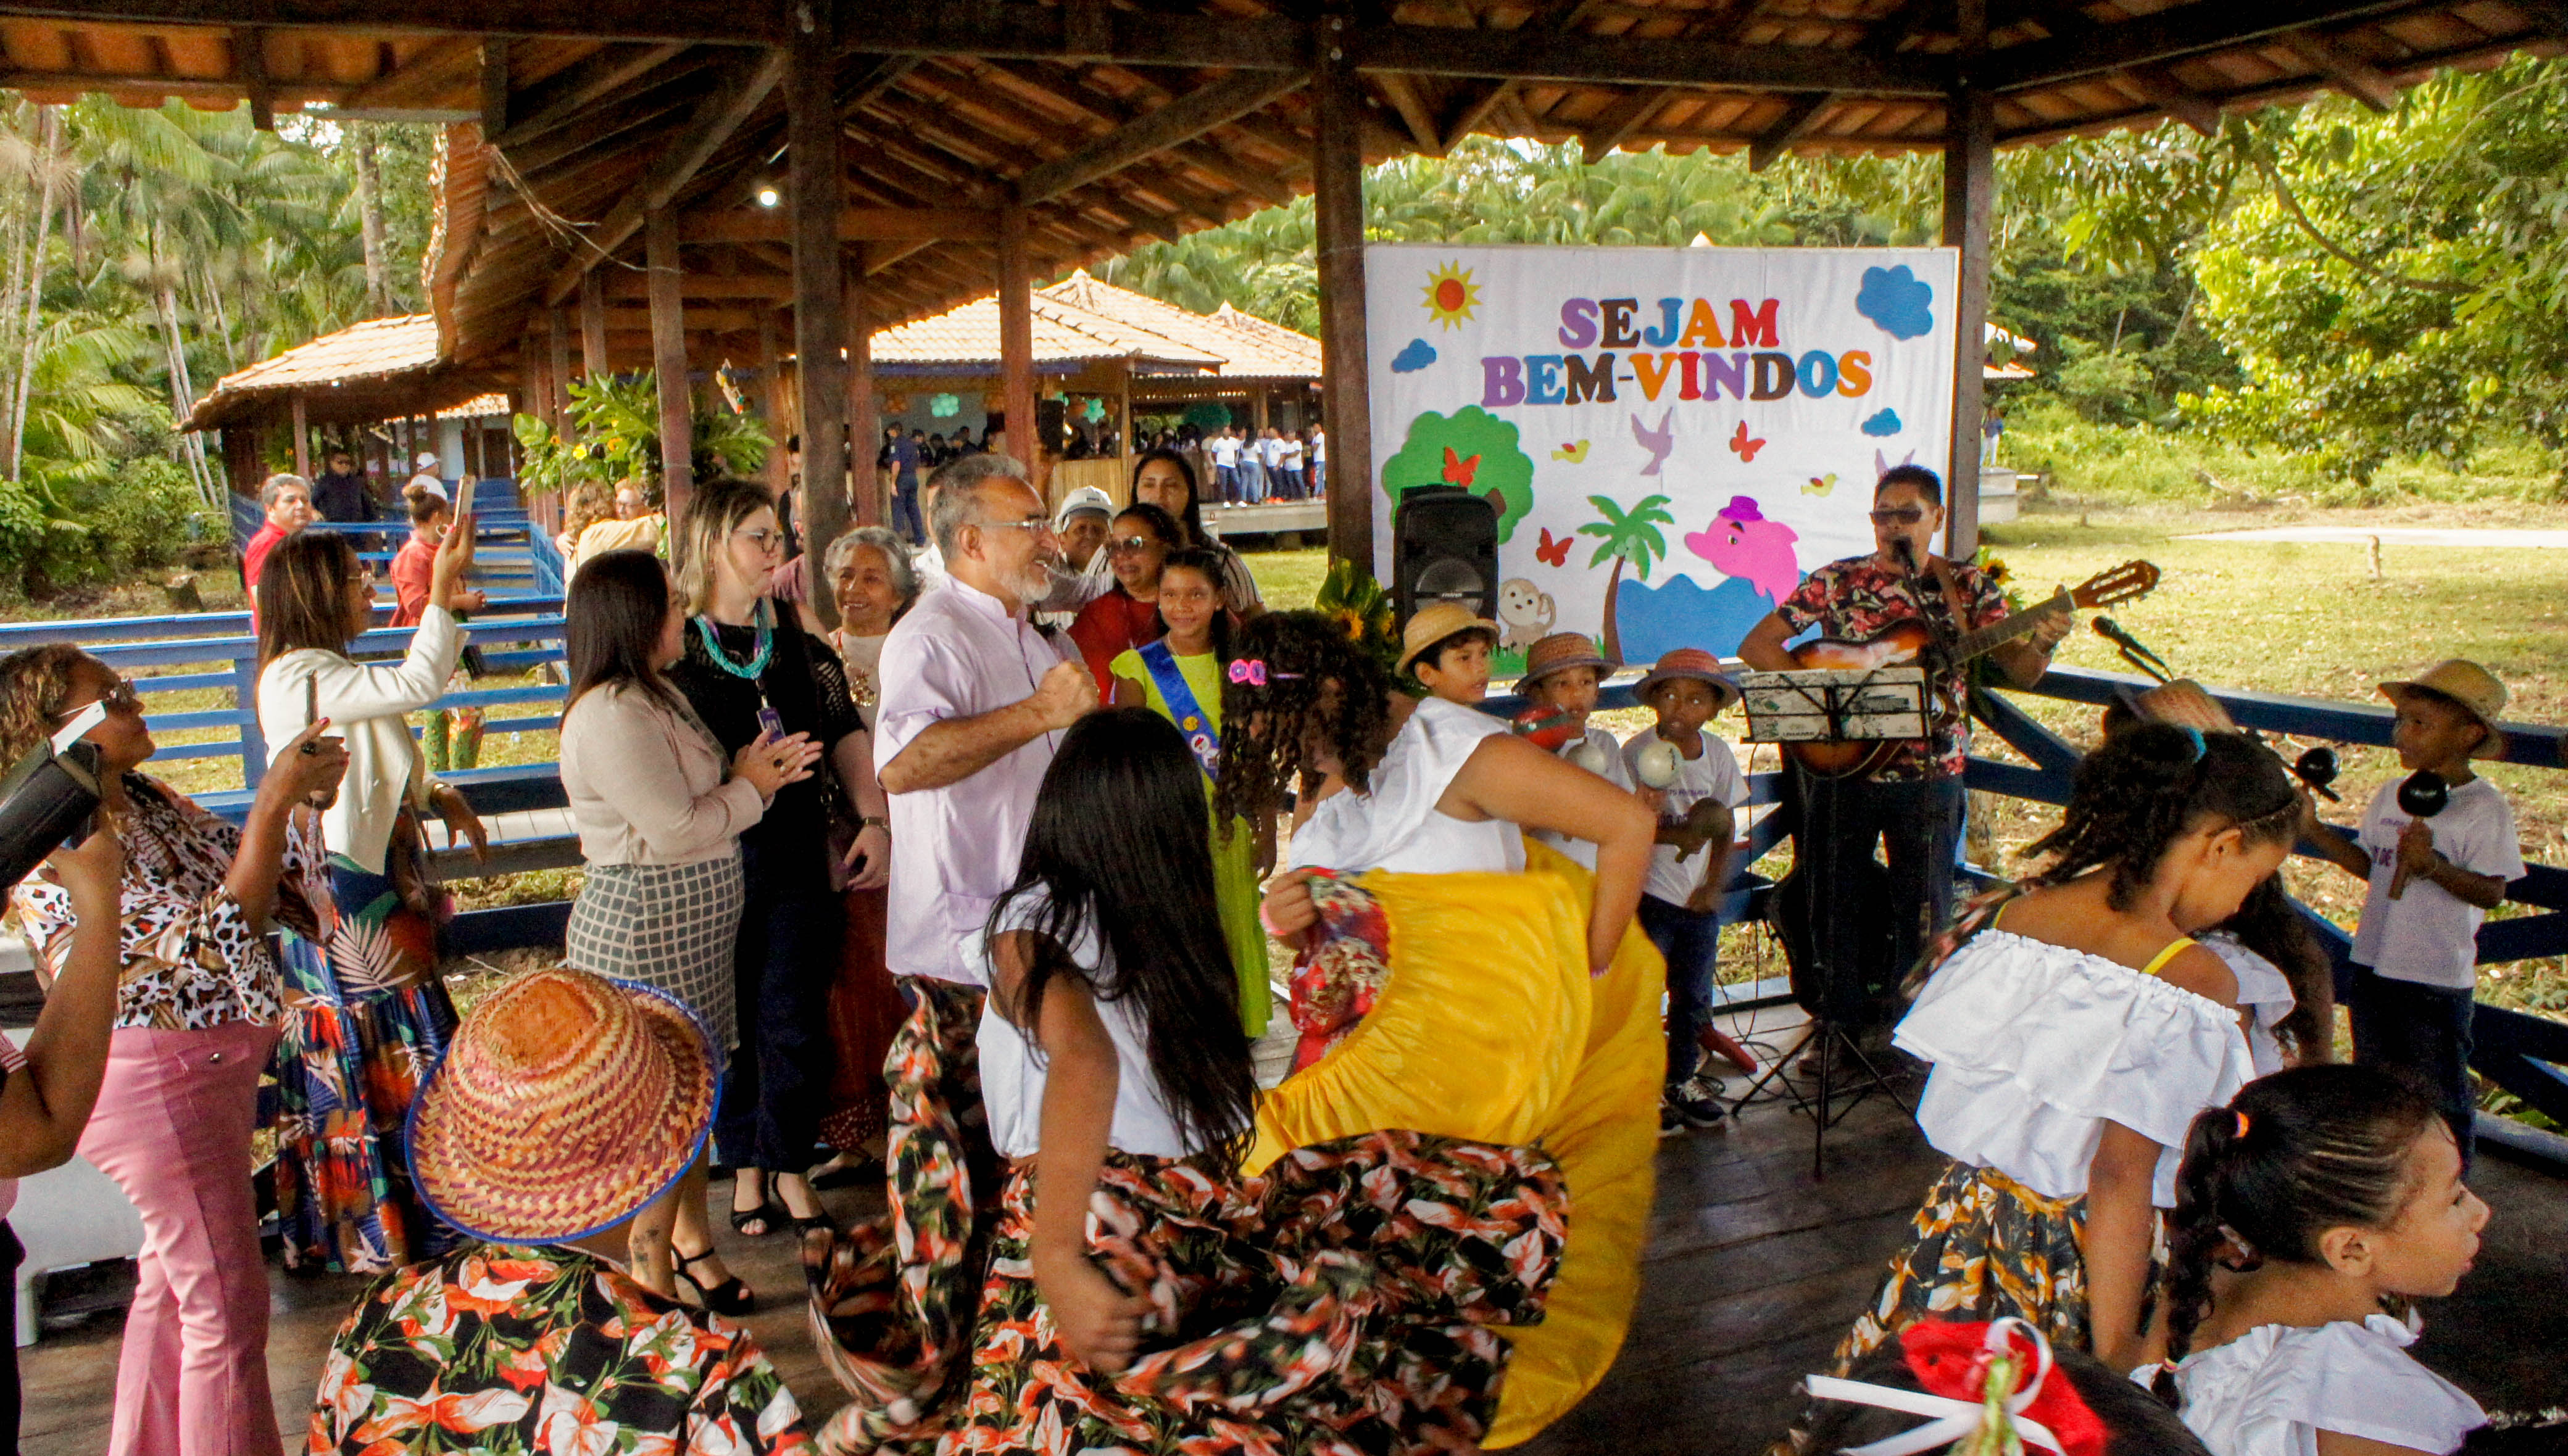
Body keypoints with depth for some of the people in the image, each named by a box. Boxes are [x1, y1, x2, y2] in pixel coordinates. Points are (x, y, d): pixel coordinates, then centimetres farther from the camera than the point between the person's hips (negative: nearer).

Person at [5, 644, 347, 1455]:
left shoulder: (146, 801, 3)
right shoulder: (67, 850, -23)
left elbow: (249, 863, 10)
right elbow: (219, 934, -28)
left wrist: (305, 794, -8)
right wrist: (276, 799, -30)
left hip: (207, 1068, 10)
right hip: (158, 1083, -10)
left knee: (175, 1281, 24)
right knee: (227, 1305, 0)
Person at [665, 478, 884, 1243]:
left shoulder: (796, 641, 9)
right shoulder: (673, 646, -3)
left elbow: (845, 732, 10)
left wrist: (873, 820, 1)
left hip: (799, 857, 3)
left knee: (794, 1021, 4)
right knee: (730, 1022, 7)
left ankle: (790, 1165, 21)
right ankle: (746, 1167, 25)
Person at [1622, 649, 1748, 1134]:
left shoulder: (1717, 753, 2)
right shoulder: (1638, 752, -11)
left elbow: (1726, 825, 6)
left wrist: (1715, 884, -5)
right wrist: (1678, 833, -29)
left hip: (1699, 898, 5)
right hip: (1649, 893, -4)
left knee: (1694, 994, 13)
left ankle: (1682, 1079, 29)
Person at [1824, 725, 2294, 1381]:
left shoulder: (2005, 914, -1)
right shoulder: (2196, 979, -17)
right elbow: (2120, 1177, -21)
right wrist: (2116, 1353, -16)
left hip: (1962, 1229, 6)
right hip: (2076, 1252, -6)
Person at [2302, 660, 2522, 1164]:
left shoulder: (2484, 807, -13)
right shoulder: (2391, 795, 6)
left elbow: (2491, 891, -16)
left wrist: (2436, 866, -31)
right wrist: (2315, 828, 3)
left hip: (2438, 976, -7)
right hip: (2375, 965, 7)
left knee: (2439, 1094, 6)